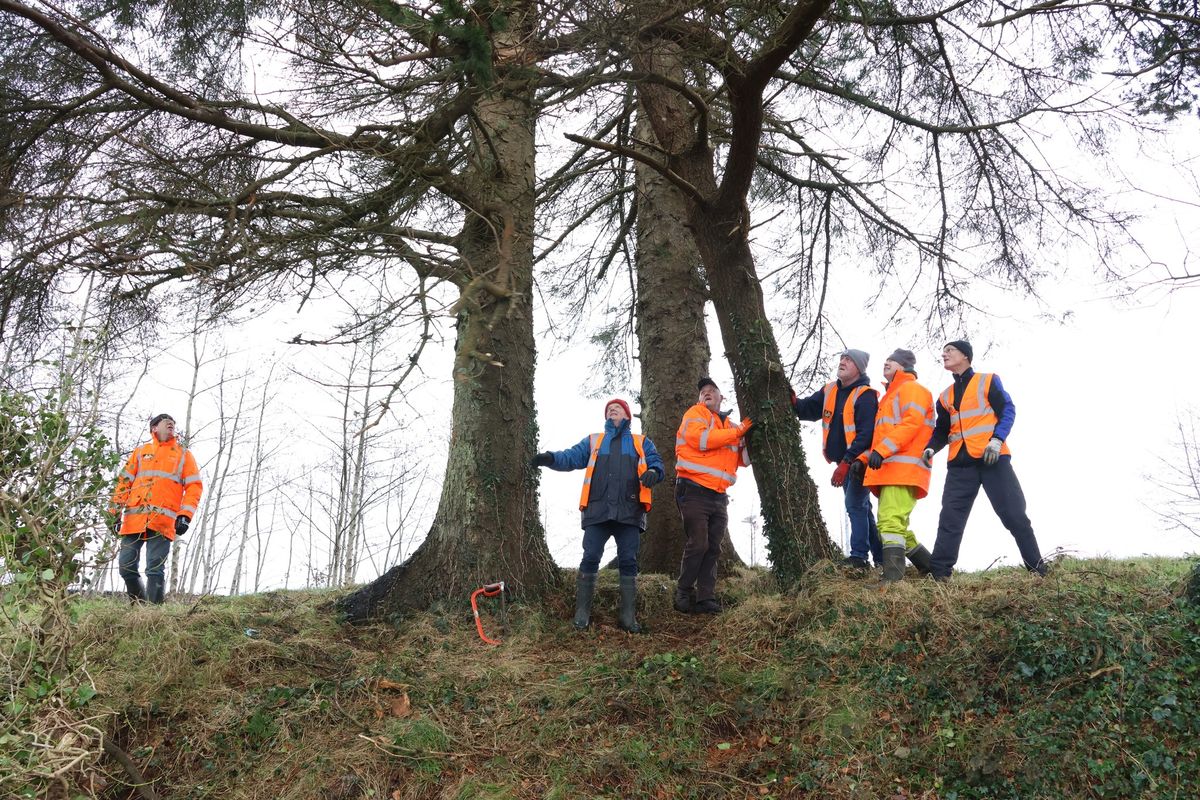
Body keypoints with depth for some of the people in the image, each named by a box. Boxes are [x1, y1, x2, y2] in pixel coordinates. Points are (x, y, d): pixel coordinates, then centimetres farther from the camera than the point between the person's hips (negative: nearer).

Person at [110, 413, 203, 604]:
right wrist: (116, 512, 7)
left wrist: (185, 516, -6)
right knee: (126, 567, 0)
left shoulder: (184, 454, 16)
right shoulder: (140, 452, 22)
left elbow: (194, 486, 7)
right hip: (134, 519, 3)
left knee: (155, 570, -10)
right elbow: (124, 482, 18)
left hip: (163, 521, -3)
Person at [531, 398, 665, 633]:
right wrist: (552, 458, -14)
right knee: (590, 559, -5)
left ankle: (628, 616, 4)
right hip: (597, 510, 0)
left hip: (629, 512, 0)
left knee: (628, 562, 0)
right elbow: (572, 457, 8)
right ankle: (582, 613, 0)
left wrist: (653, 472, -15)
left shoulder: (641, 442, 21)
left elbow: (656, 463, 10)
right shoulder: (593, 441, 22)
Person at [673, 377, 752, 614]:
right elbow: (701, 439, -16)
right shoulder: (695, 413, 3)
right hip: (694, 490, -6)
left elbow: (744, 459, 18)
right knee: (698, 545, -10)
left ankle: (706, 599, 6)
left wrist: (750, 436, -1)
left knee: (713, 549, 3)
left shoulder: (730, 427, 20)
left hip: (718, 496, 6)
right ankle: (683, 595, 1)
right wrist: (738, 432, -10)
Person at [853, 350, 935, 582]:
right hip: (888, 470, 10)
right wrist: (864, 458, 13)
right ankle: (933, 569, 22)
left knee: (890, 522, -23)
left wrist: (882, 450, -24)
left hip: (904, 468, -10)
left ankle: (892, 578, -31)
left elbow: (911, 422, -14)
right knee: (896, 526, 12)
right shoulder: (890, 396, 32)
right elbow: (880, 435, 30)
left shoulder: (912, 388, 3)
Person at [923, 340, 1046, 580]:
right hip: (959, 464, 4)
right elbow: (942, 430, 20)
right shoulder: (945, 396, 20)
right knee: (950, 517, -4)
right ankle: (939, 573, -6)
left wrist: (997, 440, -16)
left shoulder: (988, 380, 6)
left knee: (1014, 514, -2)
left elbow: (1007, 410, -2)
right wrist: (932, 447, -1)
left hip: (992, 458, -4)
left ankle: (1036, 566, 9)